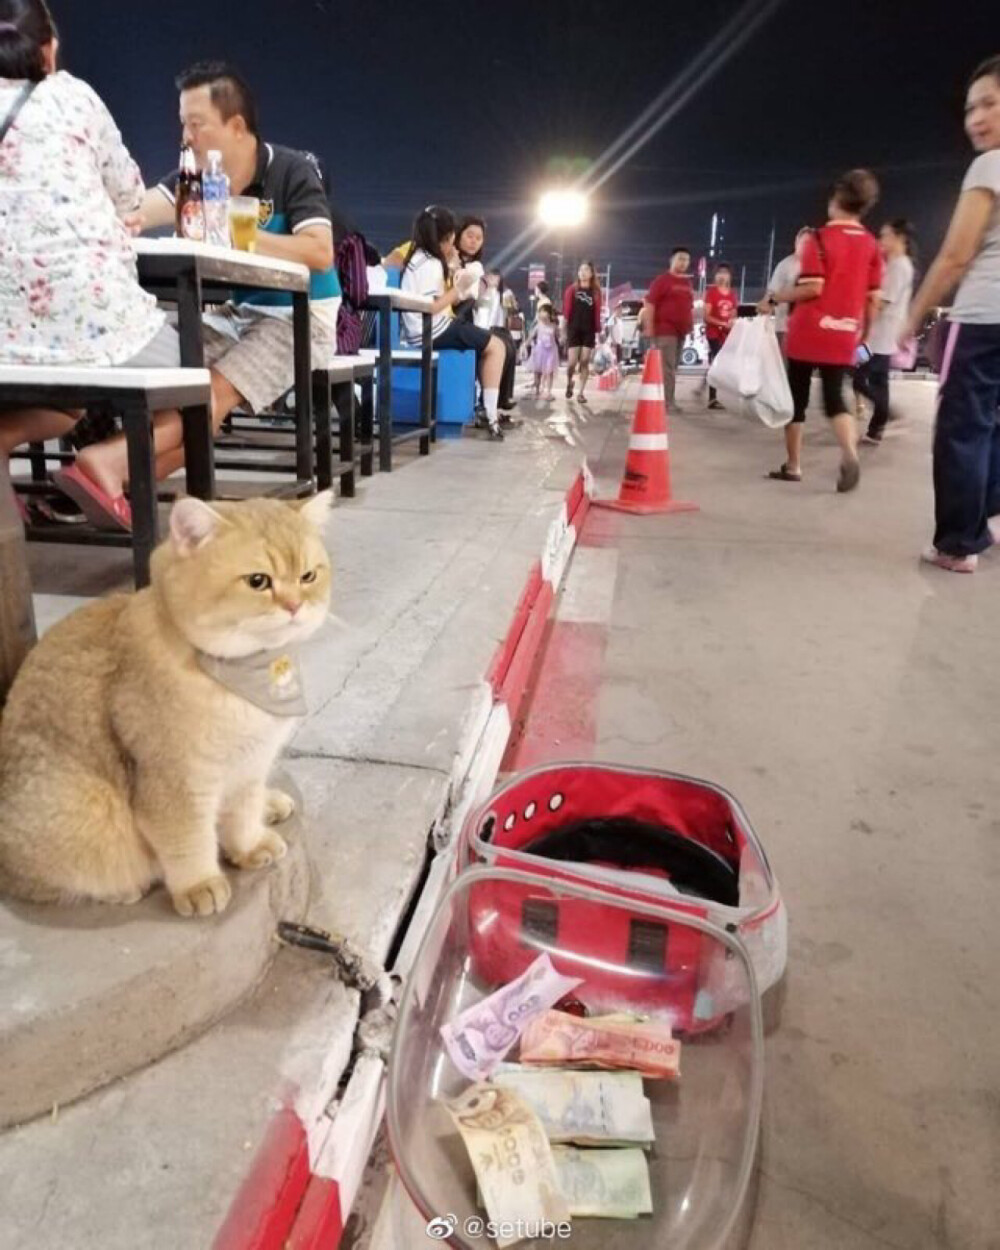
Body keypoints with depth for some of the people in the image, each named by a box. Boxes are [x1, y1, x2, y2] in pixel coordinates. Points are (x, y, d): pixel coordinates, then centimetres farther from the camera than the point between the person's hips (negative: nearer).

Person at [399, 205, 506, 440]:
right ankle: (491, 416, -8)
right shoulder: (431, 264, -15)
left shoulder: (418, 257, 15)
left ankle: (488, 409, 16)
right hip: (432, 332, -10)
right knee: (496, 347, -5)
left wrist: (447, 266, 15)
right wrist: (458, 291, -14)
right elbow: (430, 307, -22)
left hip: (422, 331, 10)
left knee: (486, 344, 20)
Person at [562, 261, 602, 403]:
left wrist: (598, 330, 3)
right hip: (574, 329, -1)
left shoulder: (596, 291, 8)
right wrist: (564, 328, -6)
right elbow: (566, 309, 0)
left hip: (589, 331, 2)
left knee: (585, 362, 1)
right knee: (572, 362, -7)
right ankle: (569, 383, 23)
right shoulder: (572, 289, 3)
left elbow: (597, 312, 7)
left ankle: (581, 393, 7)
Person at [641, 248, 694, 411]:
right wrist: (648, 326, -16)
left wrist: (691, 325, 20)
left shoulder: (687, 283, 17)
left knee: (673, 366, 9)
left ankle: (663, 399, 15)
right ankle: (668, 401, -14)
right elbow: (649, 304, -10)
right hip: (665, 330, -8)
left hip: (681, 330, 8)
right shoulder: (662, 280, -4)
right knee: (667, 366, -12)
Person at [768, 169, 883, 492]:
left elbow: (813, 287, -16)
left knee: (797, 397, 8)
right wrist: (863, 334, 17)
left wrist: (780, 296, 0)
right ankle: (850, 453, -18)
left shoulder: (820, 238, -7)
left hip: (809, 332, -4)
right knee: (834, 397, 8)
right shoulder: (871, 244, 7)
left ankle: (793, 466, 14)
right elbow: (874, 299, 7)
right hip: (844, 336, 4)